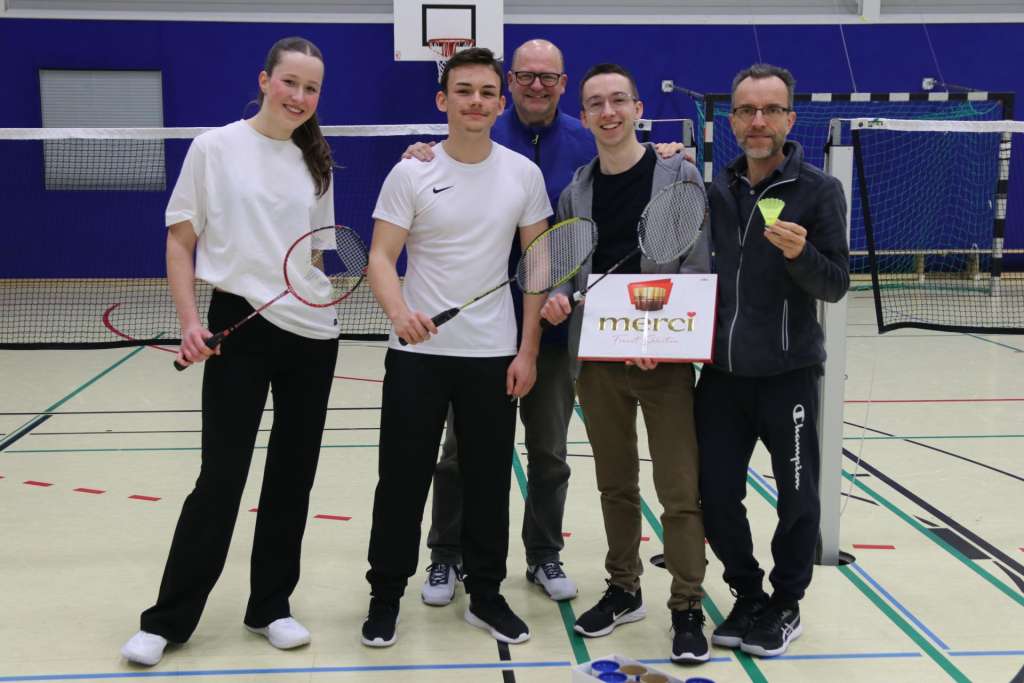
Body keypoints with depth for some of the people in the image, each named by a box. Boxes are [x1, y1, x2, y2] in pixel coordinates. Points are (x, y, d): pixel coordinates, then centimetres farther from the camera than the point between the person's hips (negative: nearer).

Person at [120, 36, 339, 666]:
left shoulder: (316, 162, 10)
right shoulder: (215, 148, -2)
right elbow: (180, 241, -1)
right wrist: (190, 322, -10)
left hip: (312, 335, 4)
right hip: (240, 329, -4)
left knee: (293, 477, 9)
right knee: (221, 479, -2)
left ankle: (271, 606, 23)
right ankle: (168, 620, 12)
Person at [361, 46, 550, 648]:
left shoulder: (524, 174, 2)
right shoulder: (411, 172, -4)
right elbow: (381, 258, -8)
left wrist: (528, 351, -1)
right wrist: (400, 311, -29)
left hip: (494, 355, 2)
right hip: (418, 354, -1)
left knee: (490, 483, 9)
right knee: (403, 481, 5)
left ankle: (486, 595, 25)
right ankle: (386, 597, 21)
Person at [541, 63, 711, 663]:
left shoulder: (679, 175, -2)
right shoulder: (576, 190, 9)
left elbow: (699, 265, -7)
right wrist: (556, 297, -10)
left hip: (665, 357, -4)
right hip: (598, 359, 4)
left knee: (681, 491, -2)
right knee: (616, 485, 14)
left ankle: (687, 609, 10)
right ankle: (624, 591, 29)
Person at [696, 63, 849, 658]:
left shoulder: (819, 190, -5)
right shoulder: (714, 190, 7)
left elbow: (836, 284, -9)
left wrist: (800, 253, -27)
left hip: (788, 373, -4)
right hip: (722, 372, 4)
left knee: (797, 496, 8)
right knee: (717, 495, 7)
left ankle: (785, 606, 29)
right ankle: (748, 596, 29)